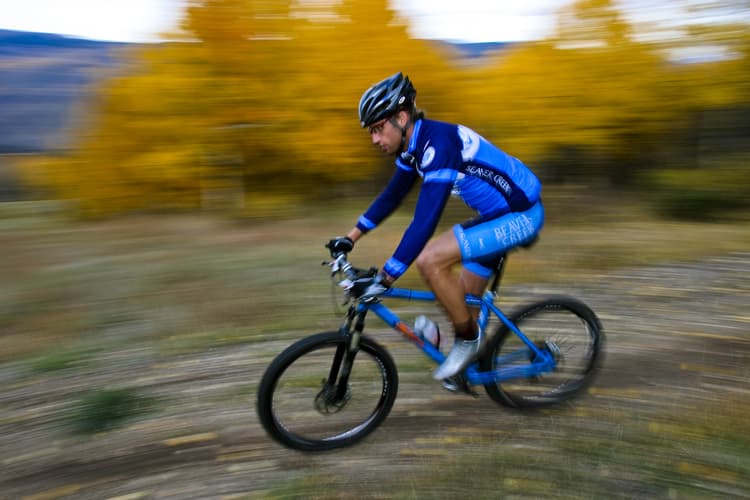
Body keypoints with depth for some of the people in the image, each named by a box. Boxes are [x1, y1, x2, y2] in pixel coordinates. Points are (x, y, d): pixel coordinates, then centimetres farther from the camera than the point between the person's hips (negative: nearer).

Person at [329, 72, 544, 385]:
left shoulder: (438, 144, -28)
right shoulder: (413, 144, 1)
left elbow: (424, 222, -34)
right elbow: (392, 195, 15)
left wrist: (385, 278, -32)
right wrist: (350, 238, 15)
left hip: (520, 215, -10)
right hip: (498, 214, 10)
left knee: (430, 260, -23)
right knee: (462, 299, 14)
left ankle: (468, 340, -3)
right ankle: (471, 361, 36)